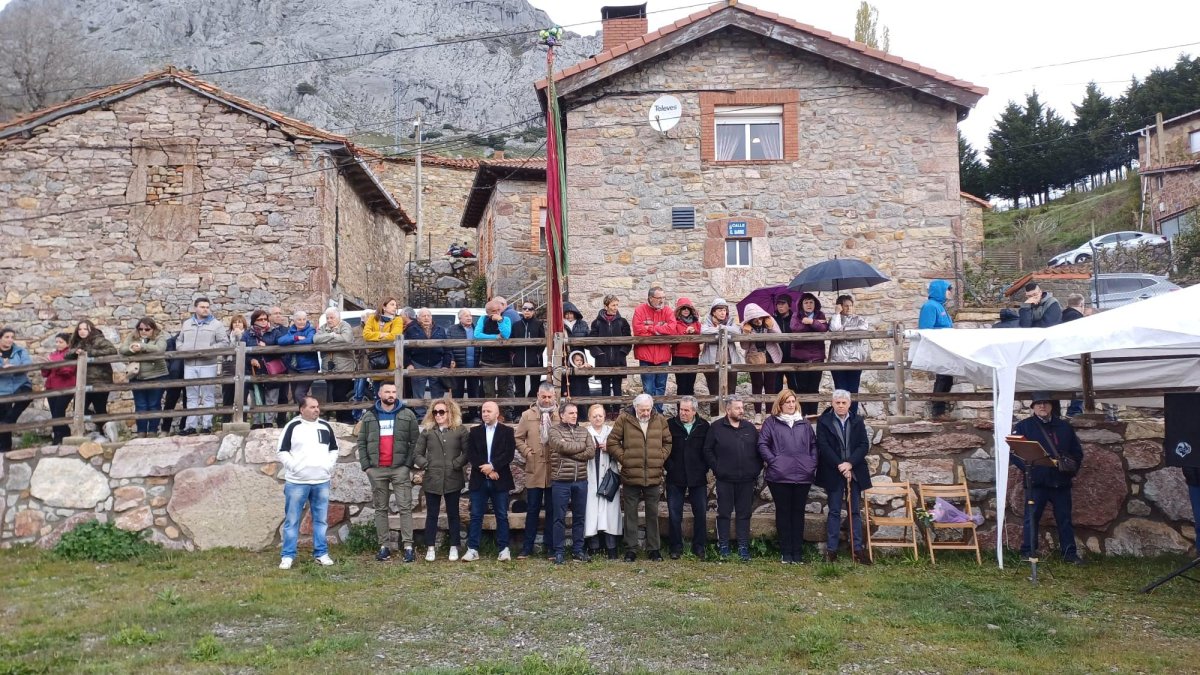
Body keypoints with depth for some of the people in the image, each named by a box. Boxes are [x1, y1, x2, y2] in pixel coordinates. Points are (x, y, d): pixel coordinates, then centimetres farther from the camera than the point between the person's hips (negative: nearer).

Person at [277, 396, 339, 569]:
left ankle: (321, 554, 16)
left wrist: (329, 465, 6)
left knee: (321, 519, 8)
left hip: (322, 482, 4)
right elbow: (281, 451, -2)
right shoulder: (292, 426, -3)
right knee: (292, 520, 1)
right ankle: (287, 556, 9)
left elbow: (334, 448, 19)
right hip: (296, 482, -3)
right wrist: (293, 466, -11)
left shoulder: (325, 426, 9)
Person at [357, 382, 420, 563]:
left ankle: (408, 546, -4)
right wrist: (366, 465, 0)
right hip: (376, 469, 2)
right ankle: (384, 546, 12)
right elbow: (362, 443, 10)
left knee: (405, 507, -5)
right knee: (380, 509, 6)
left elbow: (415, 442, 2)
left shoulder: (407, 415, 5)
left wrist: (409, 465, -8)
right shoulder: (369, 416, 10)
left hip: (400, 468, -2)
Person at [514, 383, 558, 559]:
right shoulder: (527, 415, 4)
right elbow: (518, 438, 8)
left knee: (552, 510, 8)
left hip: (554, 470, 0)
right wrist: (527, 453, -4)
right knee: (532, 510, 7)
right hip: (534, 470, 0)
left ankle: (550, 546, 17)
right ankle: (527, 547, 14)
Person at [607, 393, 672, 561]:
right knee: (630, 515, 6)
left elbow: (668, 442, 12)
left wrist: (661, 458, 0)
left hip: (654, 477, 2)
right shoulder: (624, 419, -3)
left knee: (653, 514, 10)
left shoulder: (660, 420, 4)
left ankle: (653, 549, 20)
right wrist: (623, 458, -7)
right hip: (630, 477, -2)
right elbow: (612, 442, -1)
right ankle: (631, 550, 14)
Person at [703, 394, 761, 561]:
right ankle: (723, 547, 11)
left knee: (744, 514, 7)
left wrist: (757, 469, 5)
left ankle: (743, 547, 13)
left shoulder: (750, 427, 9)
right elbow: (707, 450, -1)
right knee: (724, 513, 4)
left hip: (746, 480, 3)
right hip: (725, 479, -3)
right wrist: (717, 468, -7)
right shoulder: (717, 427, -1)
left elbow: (758, 449, 14)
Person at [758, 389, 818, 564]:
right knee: (783, 513, 4)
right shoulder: (771, 423, 2)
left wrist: (813, 463, 3)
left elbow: (814, 444, 15)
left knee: (798, 513, 8)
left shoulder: (804, 423, 13)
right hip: (780, 476, -3)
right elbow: (762, 444, -4)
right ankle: (786, 552, 10)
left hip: (803, 476, 3)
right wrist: (773, 461, -13)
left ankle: (798, 552, 14)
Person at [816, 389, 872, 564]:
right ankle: (831, 549, 6)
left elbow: (864, 445, 0)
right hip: (833, 474, -2)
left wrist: (850, 464, -13)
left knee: (855, 511, 6)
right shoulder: (824, 422, -1)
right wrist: (840, 466, -15)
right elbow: (823, 446, -8)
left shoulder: (858, 422, 7)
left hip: (854, 473, 2)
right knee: (834, 512, 2)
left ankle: (858, 549, 10)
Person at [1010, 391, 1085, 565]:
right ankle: (1027, 552, 6)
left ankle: (1070, 553, 18)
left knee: (1065, 518, 10)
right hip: (1036, 482, -3)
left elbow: (1077, 451, 19)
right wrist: (1028, 467, -14)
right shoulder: (1024, 426, 1)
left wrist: (1073, 466, 1)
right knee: (1031, 517, -1)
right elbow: (1013, 451, -4)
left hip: (1061, 482, 4)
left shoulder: (1064, 427, 14)